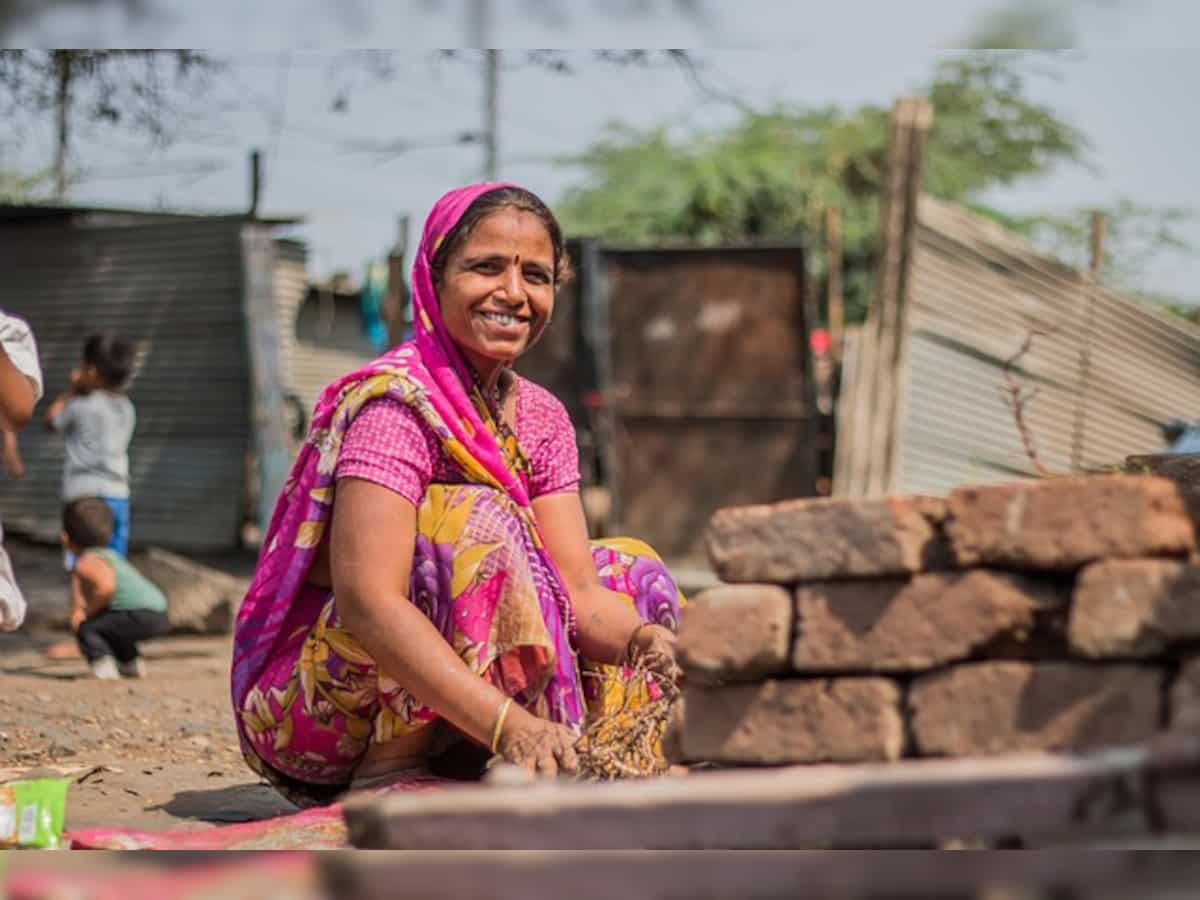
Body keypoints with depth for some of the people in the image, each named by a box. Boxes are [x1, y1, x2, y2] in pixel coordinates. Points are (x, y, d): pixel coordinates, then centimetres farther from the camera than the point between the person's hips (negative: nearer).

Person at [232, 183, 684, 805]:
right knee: (475, 522, -28)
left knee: (632, 571, 7)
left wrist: (643, 639, -26)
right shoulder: (394, 403, -20)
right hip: (306, 708, -8)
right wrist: (508, 723, -42)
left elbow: (578, 590, -3)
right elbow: (367, 600, -32)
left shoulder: (541, 419, 4)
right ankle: (390, 775, -21)